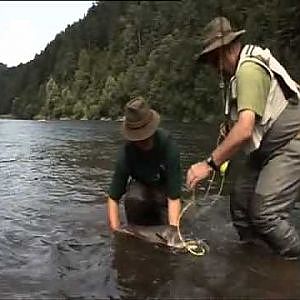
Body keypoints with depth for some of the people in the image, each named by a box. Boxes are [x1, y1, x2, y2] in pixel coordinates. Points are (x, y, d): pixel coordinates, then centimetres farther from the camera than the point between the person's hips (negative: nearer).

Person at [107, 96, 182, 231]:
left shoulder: (168, 145, -31)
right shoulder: (126, 153, -27)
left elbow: (173, 198, -30)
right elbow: (113, 198, -22)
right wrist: (116, 231, -32)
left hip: (164, 187, 0)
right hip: (140, 186, 1)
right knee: (133, 198, -33)